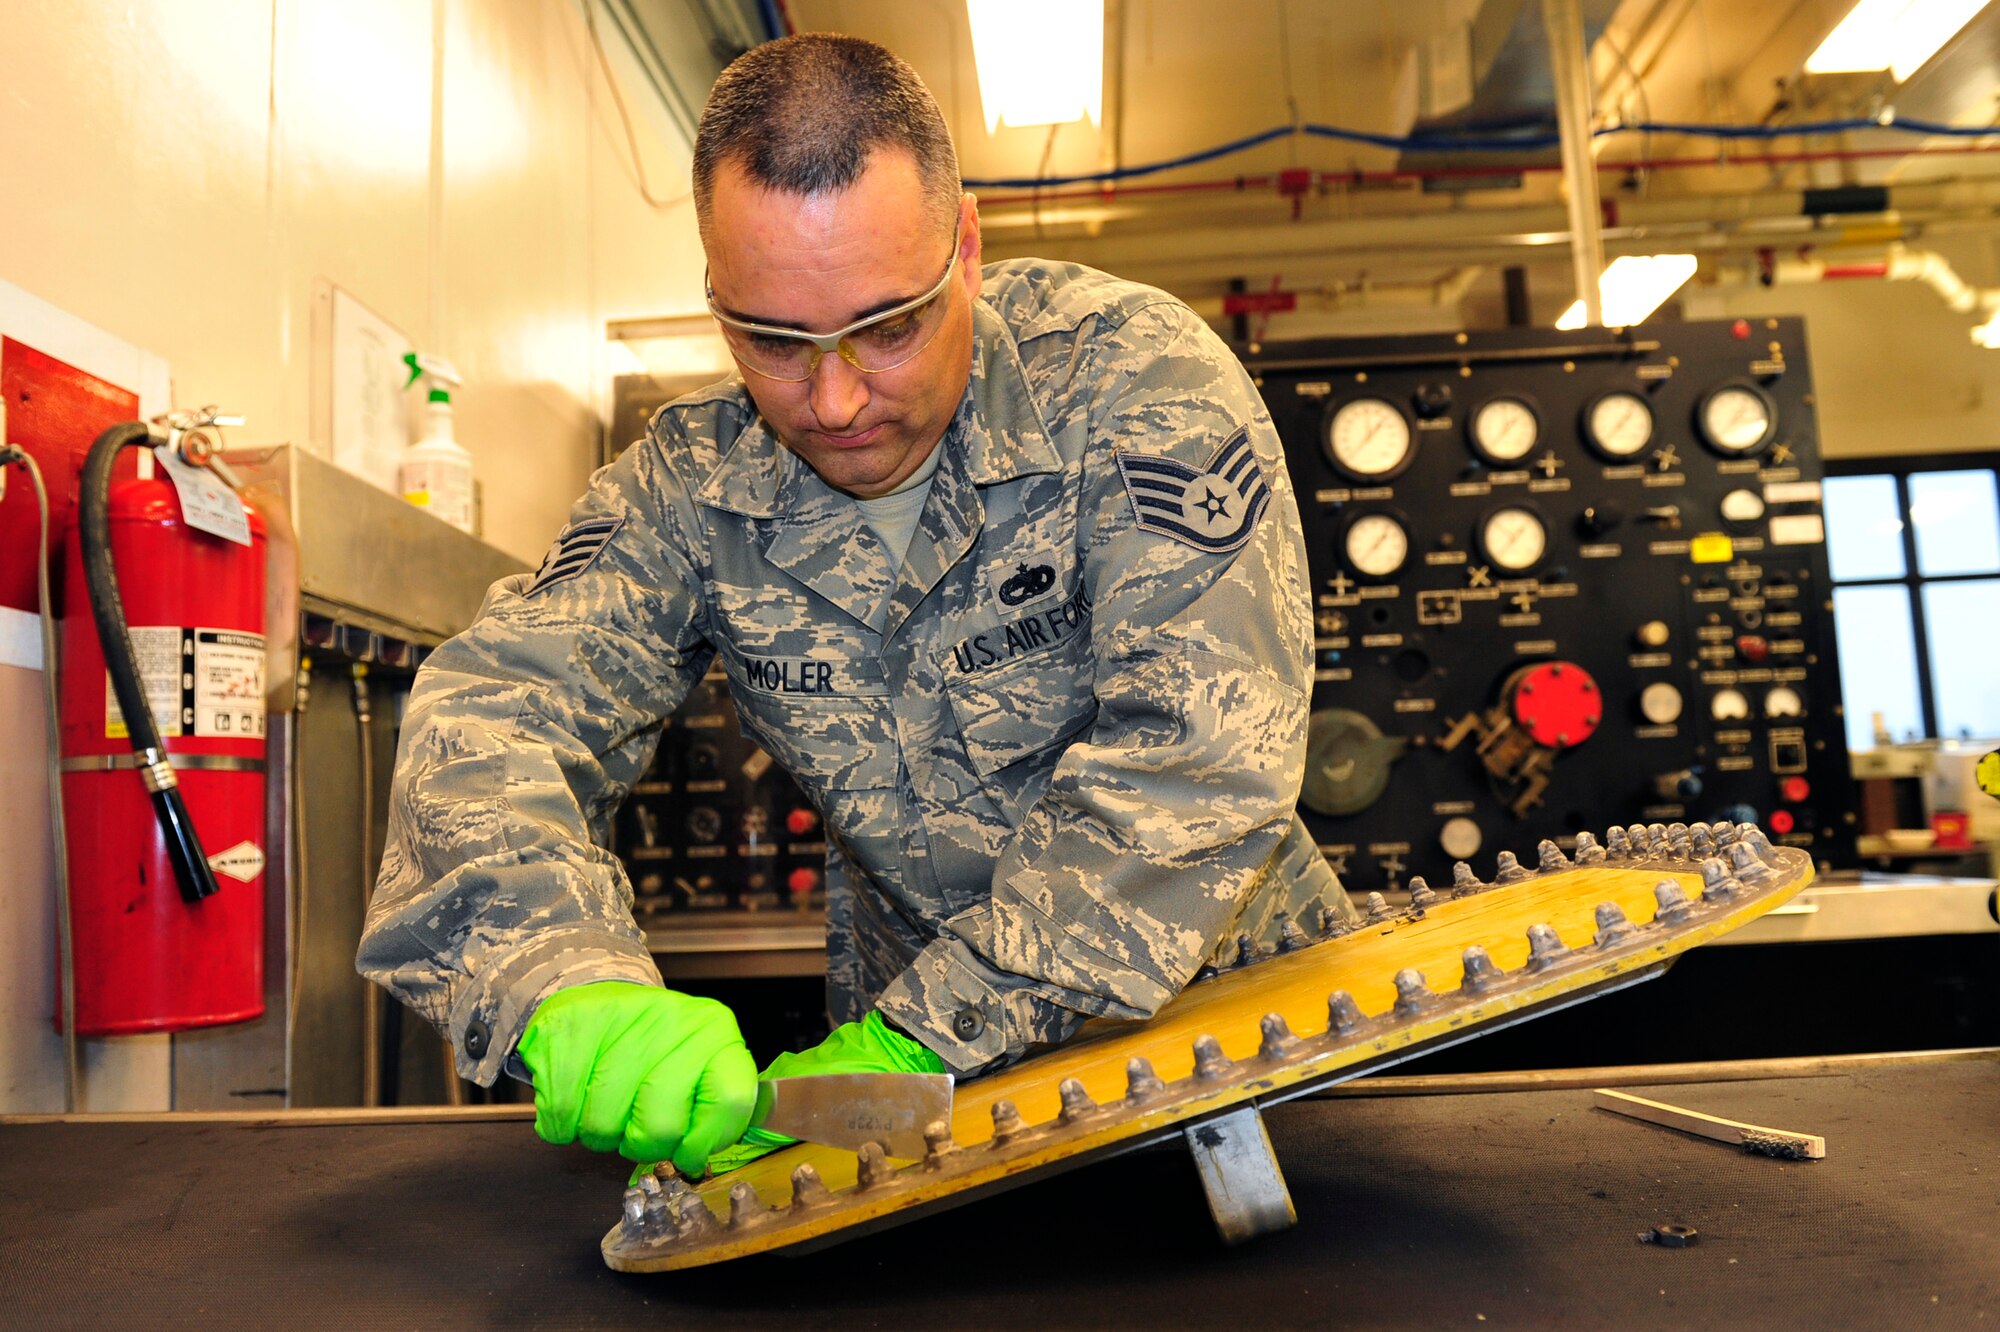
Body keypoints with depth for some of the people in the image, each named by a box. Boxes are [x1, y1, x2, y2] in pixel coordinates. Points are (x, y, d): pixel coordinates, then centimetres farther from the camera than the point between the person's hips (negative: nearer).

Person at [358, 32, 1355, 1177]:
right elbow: (492, 707, -15)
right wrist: (568, 988, -36)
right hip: (908, 1025, 4)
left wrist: (927, 1035, -31)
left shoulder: (1139, 381, -19)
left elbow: (1204, 752, -26)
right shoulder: (689, 488, -9)